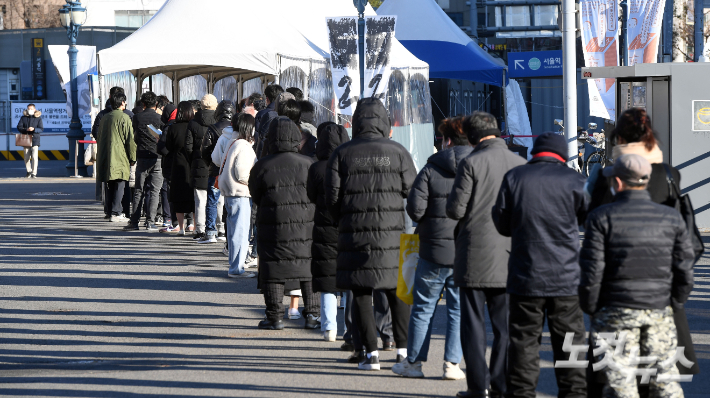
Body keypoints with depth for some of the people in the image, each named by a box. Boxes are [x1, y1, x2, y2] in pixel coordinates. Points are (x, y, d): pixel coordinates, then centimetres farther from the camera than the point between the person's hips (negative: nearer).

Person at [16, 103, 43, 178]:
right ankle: (29, 172, 22)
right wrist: (26, 130, -17)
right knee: (26, 158, 8)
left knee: (34, 157, -13)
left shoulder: (38, 118, 2)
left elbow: (41, 129, -4)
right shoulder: (23, 118, 7)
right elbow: (19, 127, 1)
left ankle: (34, 173, -11)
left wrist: (34, 129, -22)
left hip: (35, 139, -3)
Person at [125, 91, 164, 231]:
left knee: (139, 191, 8)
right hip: (157, 157, -2)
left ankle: (134, 221, 5)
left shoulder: (137, 117, 3)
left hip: (142, 157, 2)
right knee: (154, 191, 1)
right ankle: (150, 222, -5)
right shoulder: (160, 118, -4)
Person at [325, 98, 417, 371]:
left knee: (361, 293, 5)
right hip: (392, 231, 0)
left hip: (355, 233, 0)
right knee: (396, 292, 11)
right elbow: (412, 190, 0)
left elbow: (332, 196, -2)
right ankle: (403, 349, 8)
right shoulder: (398, 152, 0)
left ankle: (371, 353, 1)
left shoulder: (342, 154, 1)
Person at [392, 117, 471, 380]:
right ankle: (452, 364, 7)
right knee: (460, 308, 10)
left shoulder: (431, 169, -5)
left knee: (423, 307, 10)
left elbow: (415, 208, -8)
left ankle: (413, 362, 15)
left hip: (435, 250, -1)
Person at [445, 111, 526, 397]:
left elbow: (455, 209, -12)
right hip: (509, 255, 4)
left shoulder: (472, 163, -12)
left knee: (474, 323, 3)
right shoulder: (520, 164, 1)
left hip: (476, 255, -4)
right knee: (505, 323, 10)